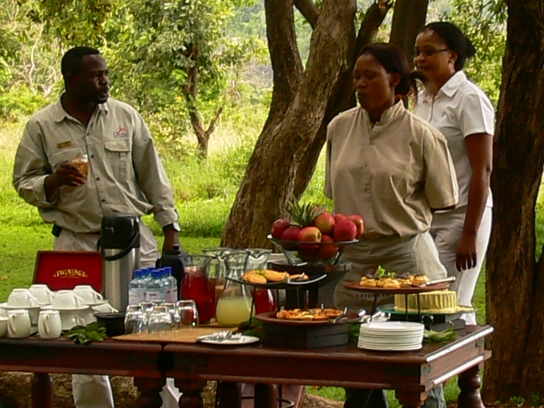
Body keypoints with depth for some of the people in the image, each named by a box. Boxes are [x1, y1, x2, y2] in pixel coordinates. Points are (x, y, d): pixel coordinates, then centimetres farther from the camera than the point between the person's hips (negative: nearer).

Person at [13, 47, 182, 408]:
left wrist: (170, 229, 4)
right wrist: (51, 182, -16)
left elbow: (153, 176, 9)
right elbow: (24, 183, 6)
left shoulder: (126, 116, 6)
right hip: (76, 245, -1)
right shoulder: (41, 127, 1)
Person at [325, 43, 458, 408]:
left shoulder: (421, 135, -6)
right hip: (352, 255, 4)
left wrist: (402, 215, 7)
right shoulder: (340, 128, 7)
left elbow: (443, 200, 2)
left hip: (405, 254, -4)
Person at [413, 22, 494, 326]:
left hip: (460, 216, -7)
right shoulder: (424, 98, 14)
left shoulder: (469, 99, -9)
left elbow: (483, 170, -14)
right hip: (426, 218, 7)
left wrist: (470, 234, -17)